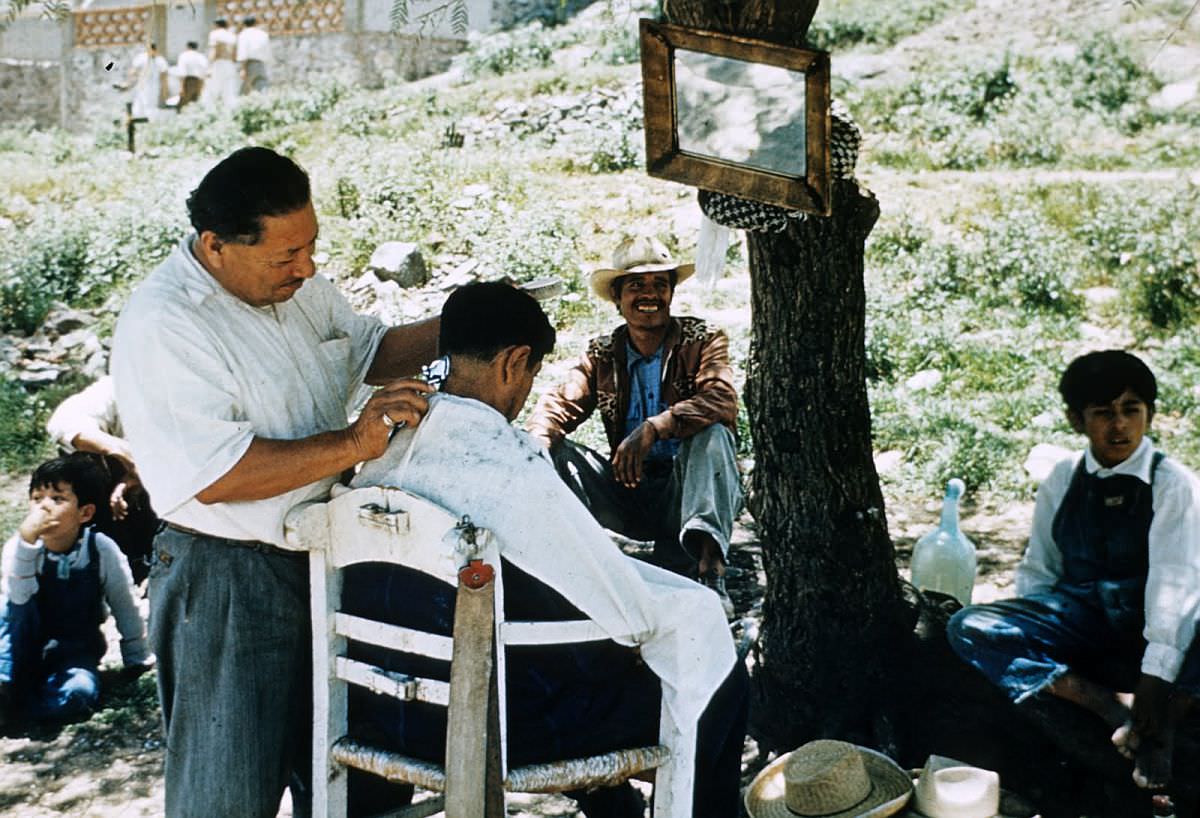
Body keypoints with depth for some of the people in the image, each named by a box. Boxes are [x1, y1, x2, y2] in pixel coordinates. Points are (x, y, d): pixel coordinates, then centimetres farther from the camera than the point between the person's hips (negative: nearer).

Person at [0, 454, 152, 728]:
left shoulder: (103, 551, -17)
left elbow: (125, 608, -5)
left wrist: (138, 661, 4)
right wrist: (26, 541, -46)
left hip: (75, 652, 0)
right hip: (26, 650, 0)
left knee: (77, 695, -31)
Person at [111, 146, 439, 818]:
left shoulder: (297, 284, 3)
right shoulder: (161, 327, -22)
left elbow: (369, 350, 20)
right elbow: (214, 476, -29)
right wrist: (350, 444, -29)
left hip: (322, 560, 8)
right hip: (226, 582, -8)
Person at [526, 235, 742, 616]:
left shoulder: (703, 341, -2)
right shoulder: (602, 355, 9)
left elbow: (722, 400, -22)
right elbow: (559, 403, -4)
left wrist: (654, 428, -37)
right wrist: (537, 442, -28)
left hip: (687, 492, -3)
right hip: (630, 496, 3)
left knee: (711, 432, -33)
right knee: (554, 449, -13)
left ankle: (710, 572, -45)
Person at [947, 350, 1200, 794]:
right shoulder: (1062, 480, 5)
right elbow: (1038, 569, 9)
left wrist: (1156, 676, -31)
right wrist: (1027, 635, -10)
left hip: (1148, 625, -4)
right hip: (1079, 618, 4)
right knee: (968, 628, -22)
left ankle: (1159, 726, -16)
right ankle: (1111, 707, -26)